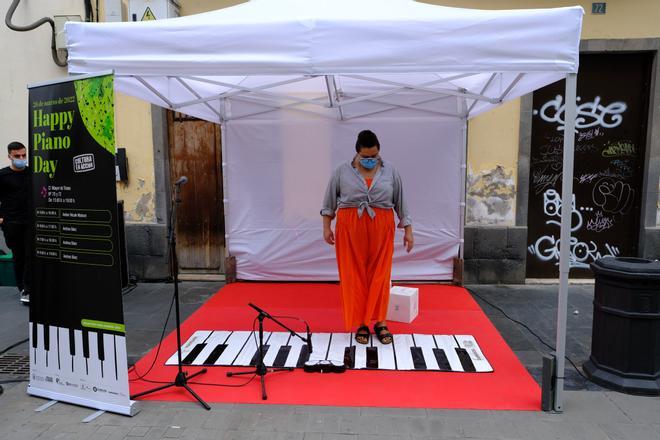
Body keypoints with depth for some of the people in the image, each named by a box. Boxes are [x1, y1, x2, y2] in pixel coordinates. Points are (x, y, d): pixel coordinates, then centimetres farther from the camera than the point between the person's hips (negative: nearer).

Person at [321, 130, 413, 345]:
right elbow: (329, 202, 4)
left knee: (379, 275, 4)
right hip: (350, 229, 0)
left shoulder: (390, 171, 2)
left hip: (381, 229, 1)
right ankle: (361, 322, 12)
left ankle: (380, 321, 14)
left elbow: (401, 202, 5)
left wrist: (408, 229, 4)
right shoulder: (342, 172, -1)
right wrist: (326, 227, 0)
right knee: (354, 275, 3)